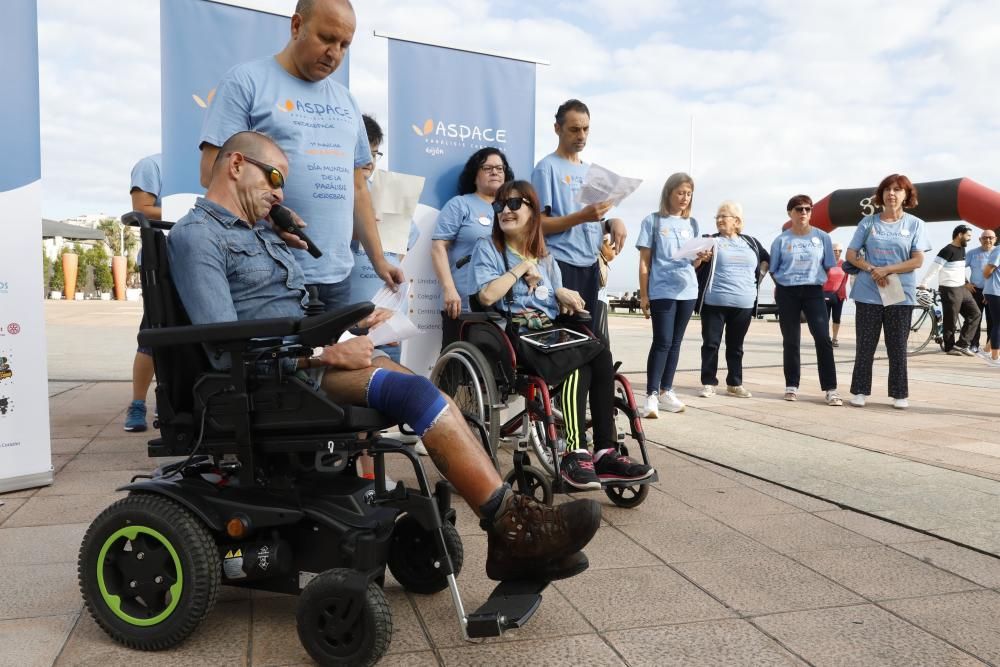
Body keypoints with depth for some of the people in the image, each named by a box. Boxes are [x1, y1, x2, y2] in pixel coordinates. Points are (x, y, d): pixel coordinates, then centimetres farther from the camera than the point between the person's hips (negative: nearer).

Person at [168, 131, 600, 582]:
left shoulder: (260, 233, 24)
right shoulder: (196, 236, -5)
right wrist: (326, 353, -17)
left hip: (304, 358, 8)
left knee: (422, 392, -15)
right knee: (418, 393, -26)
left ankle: (512, 531, -20)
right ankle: (512, 529, -23)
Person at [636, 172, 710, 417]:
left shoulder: (692, 223, 13)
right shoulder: (653, 221, 1)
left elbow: (693, 263, 16)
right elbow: (644, 261, -1)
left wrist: (701, 258, -7)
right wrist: (643, 295, -5)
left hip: (687, 291, 5)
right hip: (661, 291, -5)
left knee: (675, 342, 8)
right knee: (662, 342, -10)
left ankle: (666, 391, 15)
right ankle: (652, 395, -8)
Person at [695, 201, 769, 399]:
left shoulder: (751, 242, 12)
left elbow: (767, 259, 27)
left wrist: (759, 275, 10)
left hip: (743, 304, 3)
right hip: (714, 303, -3)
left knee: (736, 345, 11)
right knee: (711, 343, -2)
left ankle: (734, 384, 19)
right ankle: (708, 383, 5)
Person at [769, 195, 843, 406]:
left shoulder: (822, 237, 2)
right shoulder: (781, 240, 0)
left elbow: (829, 266, 9)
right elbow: (773, 270, 8)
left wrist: (815, 279, 2)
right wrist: (785, 285, 3)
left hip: (814, 291, 0)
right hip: (787, 293, 0)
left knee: (823, 338, -9)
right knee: (791, 341, 5)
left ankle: (831, 388, -7)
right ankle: (791, 386, 14)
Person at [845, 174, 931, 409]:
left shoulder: (915, 224, 3)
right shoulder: (868, 222, 5)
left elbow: (918, 261, -4)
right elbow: (851, 254, 4)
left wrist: (886, 270, -14)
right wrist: (872, 270, -12)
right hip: (868, 293, 1)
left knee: (898, 347, 5)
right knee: (865, 345, 3)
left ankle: (900, 394, 14)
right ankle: (860, 391, 11)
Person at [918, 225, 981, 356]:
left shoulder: (962, 249, 13)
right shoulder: (947, 250, -16)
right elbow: (933, 268, -20)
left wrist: (966, 282, 24)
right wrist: (923, 284, -23)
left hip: (962, 289, 9)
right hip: (949, 290, -9)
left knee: (975, 314, 8)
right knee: (950, 321, -1)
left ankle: (962, 344, 10)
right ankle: (950, 347, 12)